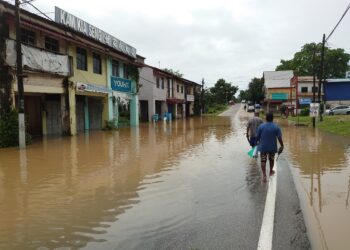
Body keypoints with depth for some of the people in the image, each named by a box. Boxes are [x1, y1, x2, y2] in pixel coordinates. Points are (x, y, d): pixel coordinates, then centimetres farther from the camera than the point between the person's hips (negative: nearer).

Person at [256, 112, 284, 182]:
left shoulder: (261, 126, -7)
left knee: (263, 161, 0)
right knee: (271, 159, 21)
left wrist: (259, 142, 18)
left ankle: (264, 175, -12)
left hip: (263, 147, -1)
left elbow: (257, 136, -2)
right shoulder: (276, 127, -7)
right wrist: (282, 146, -2)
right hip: (272, 147, 1)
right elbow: (279, 138, -10)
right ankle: (271, 171, 40)